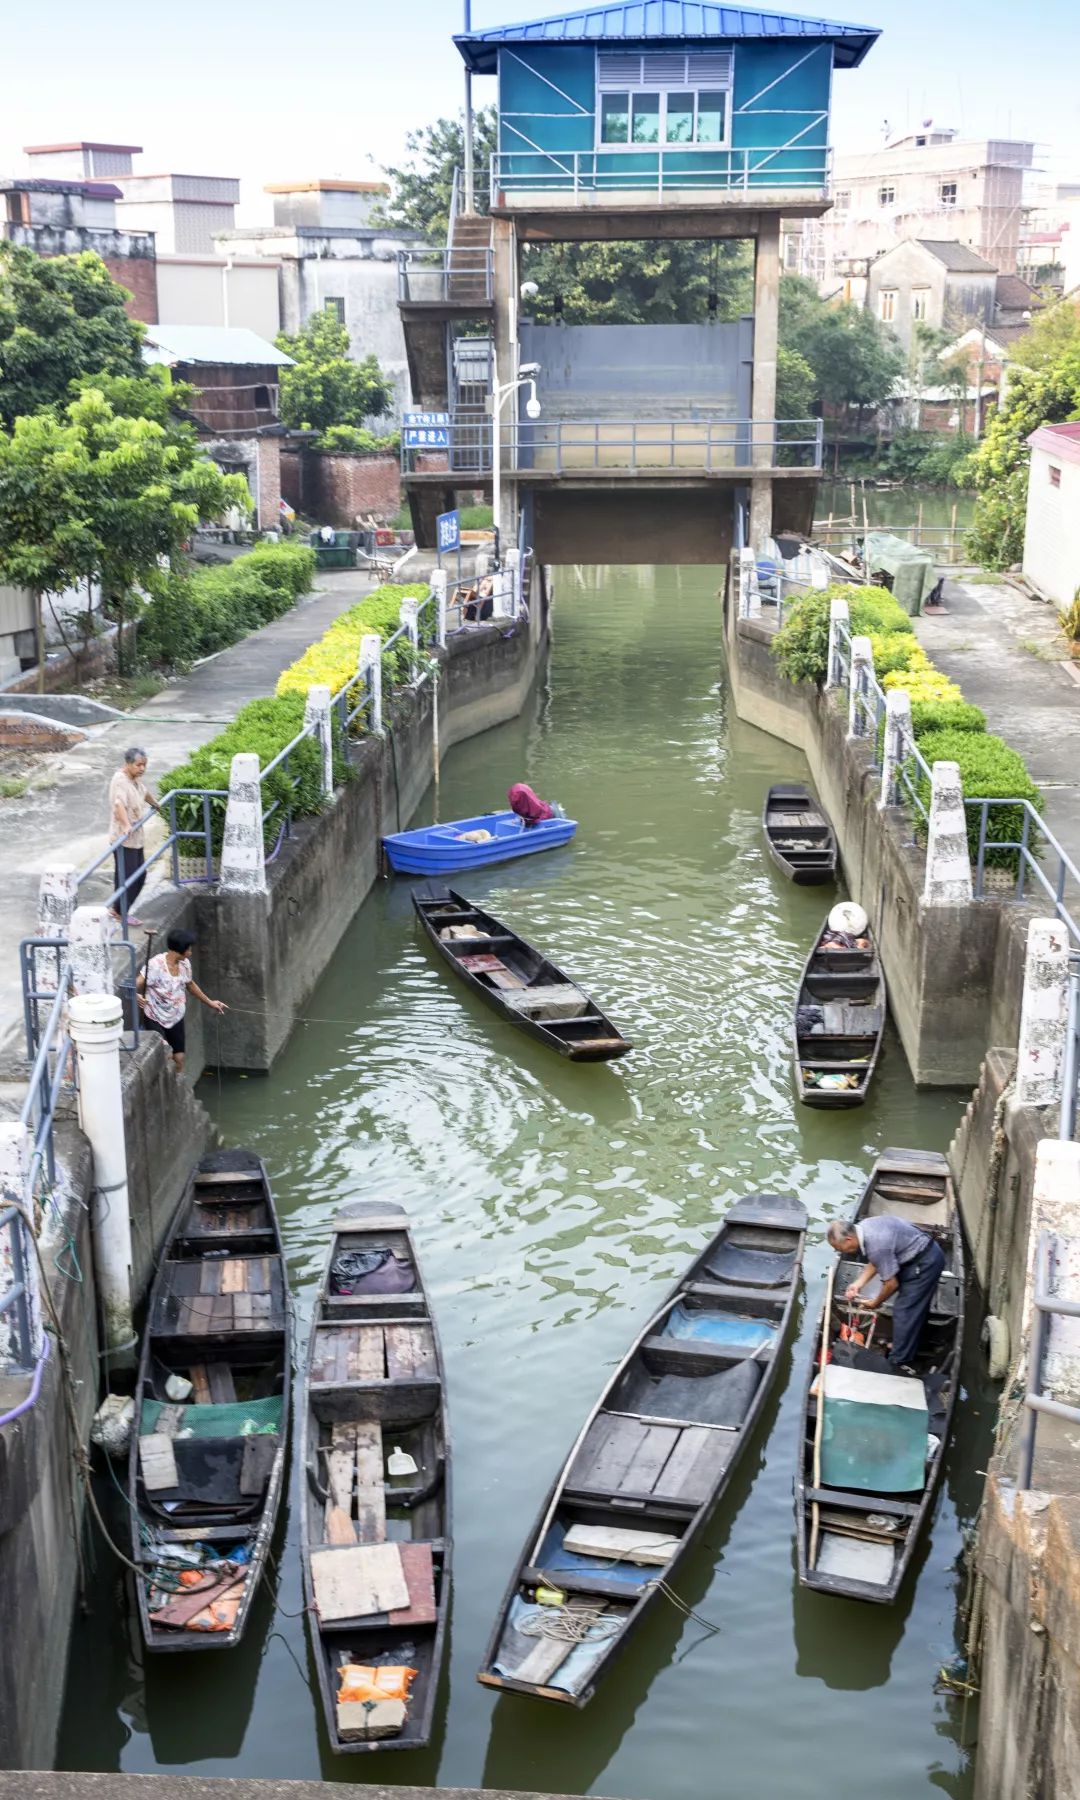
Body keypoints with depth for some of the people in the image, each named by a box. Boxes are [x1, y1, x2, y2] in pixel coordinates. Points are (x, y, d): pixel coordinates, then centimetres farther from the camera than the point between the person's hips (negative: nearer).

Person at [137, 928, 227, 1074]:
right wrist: (136, 995, -55)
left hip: (176, 1018, 6)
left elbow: (190, 984, 15)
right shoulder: (156, 964, -25)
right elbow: (138, 984, -31)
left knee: (179, 1058, 11)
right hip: (155, 1019, -6)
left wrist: (210, 1002, 25)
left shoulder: (185, 964, -3)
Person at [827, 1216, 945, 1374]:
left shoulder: (876, 1245, -29)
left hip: (924, 1263, -9)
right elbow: (876, 1261, 14)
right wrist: (858, 1283, 6)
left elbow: (891, 1284, -19)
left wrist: (875, 1303, -2)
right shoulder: (862, 1227, -3)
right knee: (915, 1310, 20)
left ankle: (900, 1363, 2)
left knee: (905, 1311, -5)